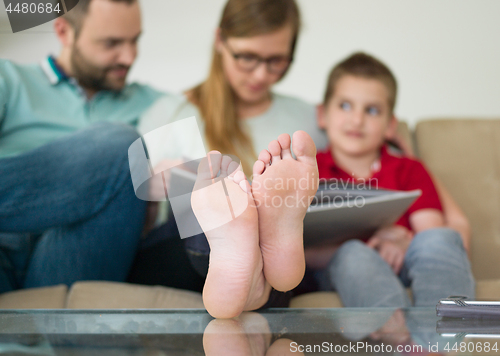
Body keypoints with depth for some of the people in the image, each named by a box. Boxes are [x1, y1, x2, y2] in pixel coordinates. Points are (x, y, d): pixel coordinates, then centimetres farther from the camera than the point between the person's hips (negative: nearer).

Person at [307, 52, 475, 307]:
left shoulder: (409, 171, 24)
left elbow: (433, 231, 8)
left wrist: (406, 242, -17)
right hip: (342, 270, -1)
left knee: (440, 239, -30)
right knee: (353, 254, -36)